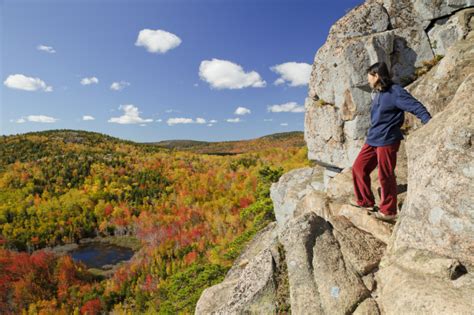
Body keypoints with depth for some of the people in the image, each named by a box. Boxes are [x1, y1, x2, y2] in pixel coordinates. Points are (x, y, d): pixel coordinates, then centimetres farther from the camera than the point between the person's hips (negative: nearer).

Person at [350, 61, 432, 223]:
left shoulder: (395, 91, -12)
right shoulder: (377, 93, 14)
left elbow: (417, 107, -17)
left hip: (387, 141, -9)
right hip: (372, 139, 9)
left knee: (385, 176, 0)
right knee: (359, 167, 10)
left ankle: (388, 211, 16)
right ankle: (365, 201, 24)